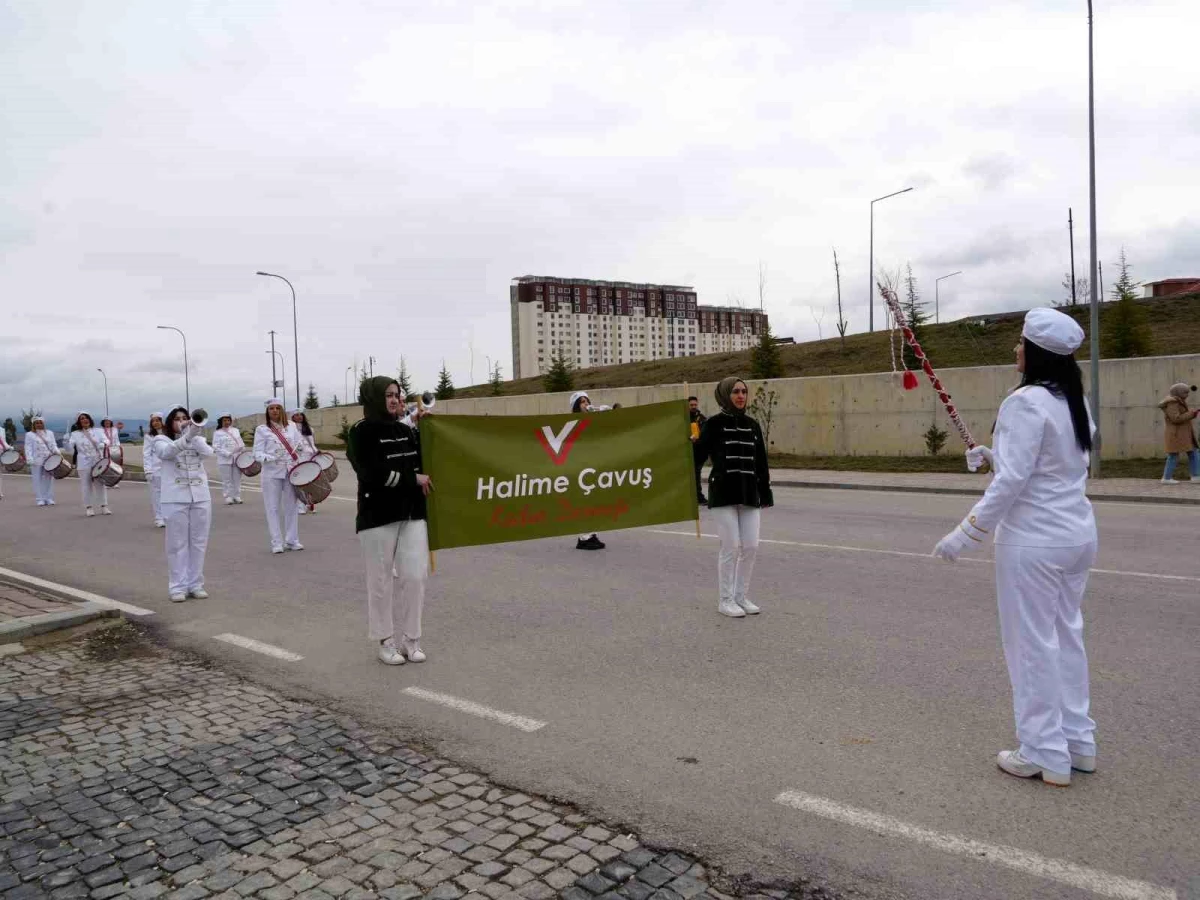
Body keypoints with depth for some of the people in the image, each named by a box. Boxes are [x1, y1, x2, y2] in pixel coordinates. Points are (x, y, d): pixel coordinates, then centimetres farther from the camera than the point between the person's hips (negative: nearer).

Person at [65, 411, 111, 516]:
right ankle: (88, 507, 12)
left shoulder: (97, 431, 8)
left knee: (100, 484, 6)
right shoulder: (75, 434, 4)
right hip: (84, 464, -1)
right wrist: (66, 441, -23)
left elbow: (105, 440, -4)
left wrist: (104, 444, -27)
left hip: (98, 463, 1)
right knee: (86, 486, 3)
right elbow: (69, 450, -2)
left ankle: (104, 506, 12)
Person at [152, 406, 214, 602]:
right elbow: (168, 451, -21)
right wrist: (187, 435, -36)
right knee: (178, 544, 0)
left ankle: (196, 584, 15)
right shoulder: (162, 440, 3)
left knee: (199, 543, 7)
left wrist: (195, 434, -24)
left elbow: (208, 453, -10)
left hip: (201, 497, 3)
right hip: (175, 499, -3)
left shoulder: (198, 439, 12)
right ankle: (178, 586, 5)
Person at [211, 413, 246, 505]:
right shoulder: (217, 433, 2)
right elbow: (216, 447, -6)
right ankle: (228, 497, 3)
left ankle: (237, 496, 13)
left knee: (237, 478, 6)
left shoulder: (235, 430, 16)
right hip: (225, 460, -4)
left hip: (237, 459, 4)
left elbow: (241, 443, 17)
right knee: (227, 480, -1)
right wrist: (227, 454, -17)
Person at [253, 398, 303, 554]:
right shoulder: (262, 429, 0)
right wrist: (270, 459, -24)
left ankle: (292, 540, 16)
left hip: (291, 472, 3)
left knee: (291, 507, 8)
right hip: (272, 473, -3)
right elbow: (257, 453, -5)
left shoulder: (291, 427, 9)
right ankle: (277, 542, 7)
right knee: (273, 508, 1)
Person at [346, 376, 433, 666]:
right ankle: (385, 642, 17)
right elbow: (372, 474, -17)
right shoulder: (361, 432, -6)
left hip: (412, 515, 5)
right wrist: (413, 479, -13)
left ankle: (411, 639, 15)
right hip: (377, 517, -5)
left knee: (415, 576, 1)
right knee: (381, 581, 4)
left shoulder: (406, 431, 11)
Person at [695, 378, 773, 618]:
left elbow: (761, 462, 16)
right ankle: (725, 600, 10)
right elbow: (699, 454, -6)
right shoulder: (714, 424, -3)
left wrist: (765, 492, 16)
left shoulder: (752, 425, 12)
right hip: (723, 493, -5)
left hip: (749, 494, 5)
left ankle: (742, 596, 20)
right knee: (731, 546, -5)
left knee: (751, 546, 3)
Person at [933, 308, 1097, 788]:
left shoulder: (1026, 402, -17)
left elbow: (1012, 481, -21)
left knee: (1032, 644, 2)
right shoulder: (1075, 402, 10)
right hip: (1078, 535, 9)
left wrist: (965, 534, -18)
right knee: (1067, 636, 18)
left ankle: (1045, 755, 12)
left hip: (1033, 541, -9)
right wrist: (994, 456, 17)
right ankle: (1078, 743, 28)